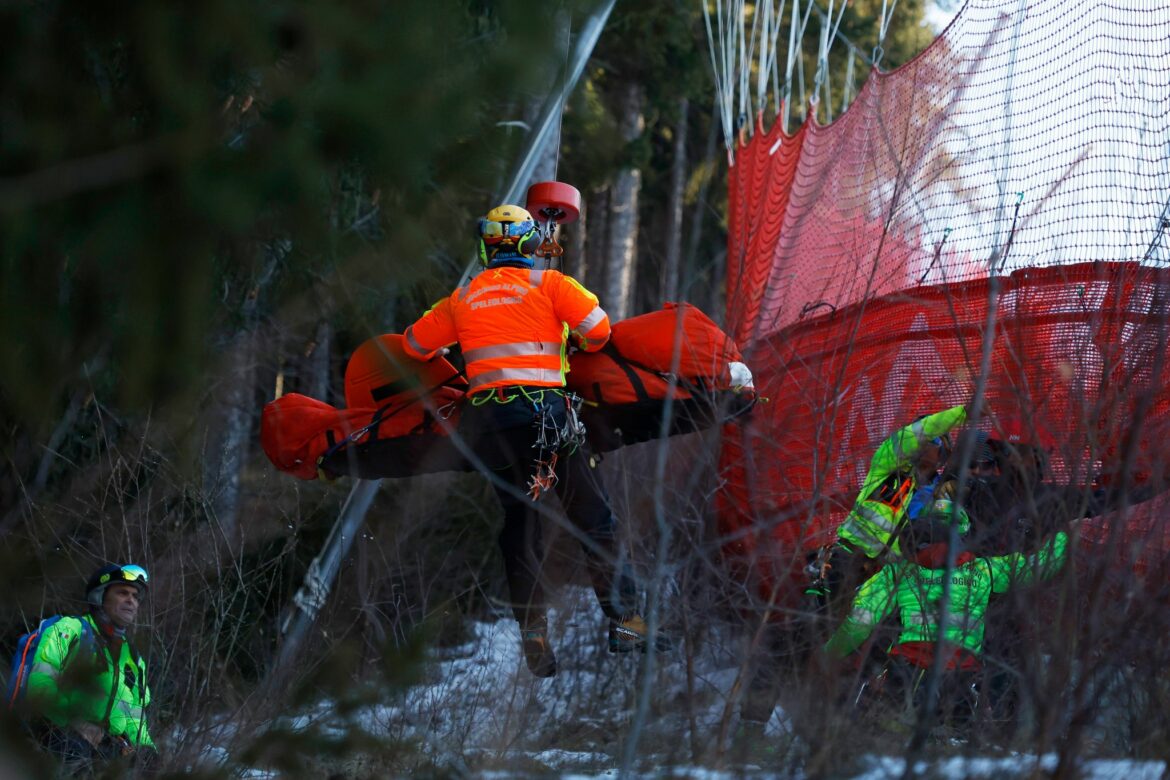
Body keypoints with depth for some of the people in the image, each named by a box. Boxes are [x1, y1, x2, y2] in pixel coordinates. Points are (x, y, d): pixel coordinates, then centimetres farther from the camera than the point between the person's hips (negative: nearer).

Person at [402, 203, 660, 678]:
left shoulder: (463, 298, 14)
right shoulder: (547, 283, 3)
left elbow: (415, 343, 23)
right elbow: (597, 327, -4)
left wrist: (446, 356, 44)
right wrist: (585, 345, 19)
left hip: (487, 420, 3)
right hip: (544, 406, -3)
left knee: (520, 524, 11)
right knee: (593, 519, 2)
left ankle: (533, 635, 5)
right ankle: (624, 623, -3)